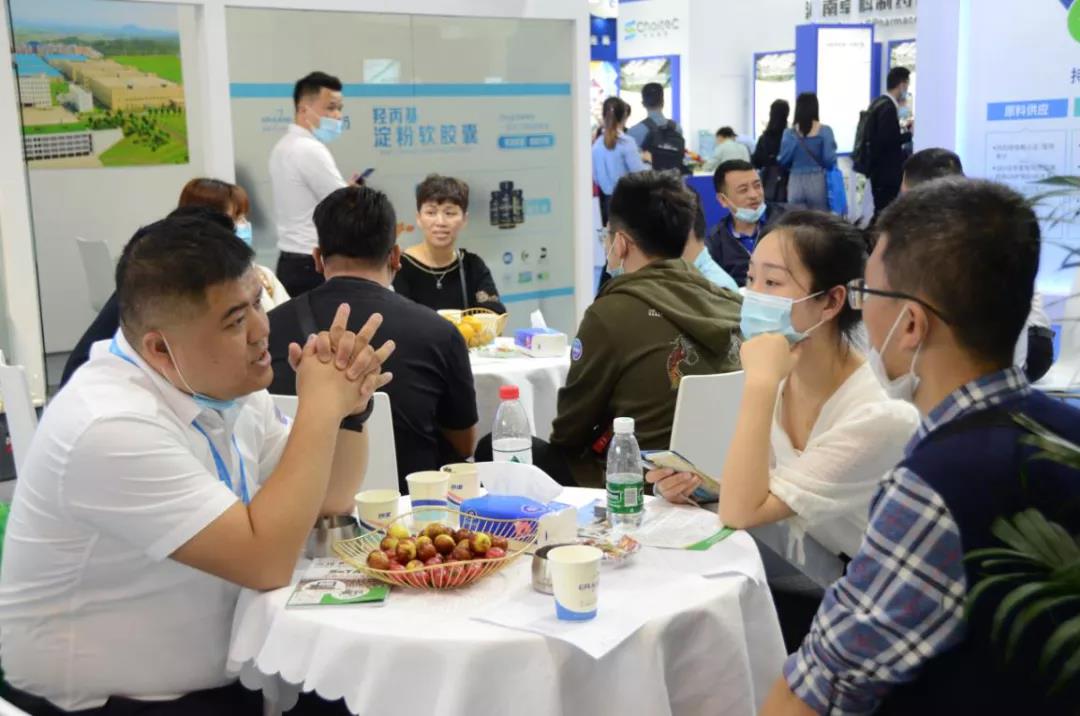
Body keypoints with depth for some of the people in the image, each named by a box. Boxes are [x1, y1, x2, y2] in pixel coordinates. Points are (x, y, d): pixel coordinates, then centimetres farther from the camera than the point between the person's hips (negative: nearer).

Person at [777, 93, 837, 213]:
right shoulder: (825, 131, -3)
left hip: (795, 184, 2)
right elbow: (829, 159, -7)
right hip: (817, 182, -2)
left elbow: (783, 160, 0)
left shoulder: (789, 132, 1)